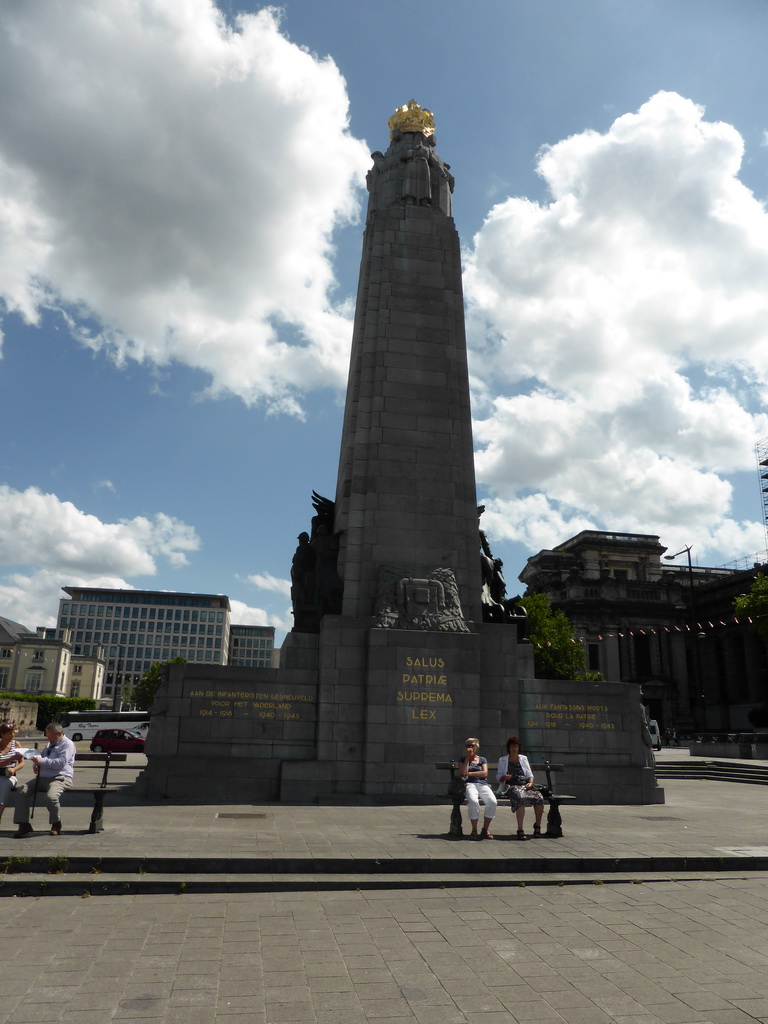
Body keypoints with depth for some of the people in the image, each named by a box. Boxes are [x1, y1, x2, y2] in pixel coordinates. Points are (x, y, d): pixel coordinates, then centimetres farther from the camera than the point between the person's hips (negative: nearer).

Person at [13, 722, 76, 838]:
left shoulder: (67, 744, -4)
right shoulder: (50, 744, 24)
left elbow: (61, 762, -17)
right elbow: (41, 758, 32)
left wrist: (42, 761, -17)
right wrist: (35, 764, 8)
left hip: (60, 778, -8)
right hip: (42, 777, 9)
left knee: (51, 796, -35)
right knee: (21, 792, -11)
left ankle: (56, 825, -8)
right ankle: (23, 825, -4)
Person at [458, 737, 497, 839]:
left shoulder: (482, 759, 22)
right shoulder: (463, 760, 19)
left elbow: (485, 773, 5)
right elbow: (463, 773, 0)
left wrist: (469, 773, 1)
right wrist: (468, 757, 2)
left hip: (483, 784, 2)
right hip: (470, 784, -2)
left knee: (492, 802, -30)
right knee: (473, 801, -36)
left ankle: (486, 829, -13)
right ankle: (474, 830, -22)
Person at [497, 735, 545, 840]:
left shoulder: (524, 758, 25)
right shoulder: (503, 760, 18)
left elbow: (530, 774, 22)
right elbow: (499, 777, 14)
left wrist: (530, 782, 1)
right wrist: (505, 777, -8)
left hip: (526, 785, 3)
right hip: (512, 786, -3)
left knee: (539, 798, -28)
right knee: (520, 798, -39)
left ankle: (537, 826, -10)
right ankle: (520, 830, -39)